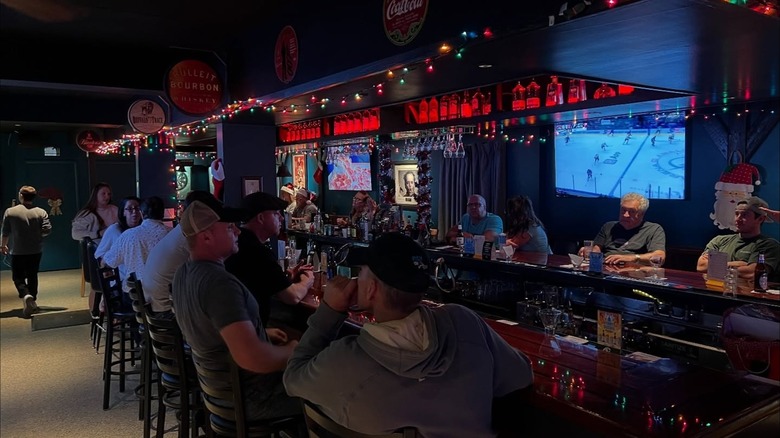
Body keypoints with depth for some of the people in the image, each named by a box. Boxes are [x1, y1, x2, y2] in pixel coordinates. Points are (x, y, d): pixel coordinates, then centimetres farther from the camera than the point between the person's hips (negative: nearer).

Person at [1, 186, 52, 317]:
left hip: (18, 251, -2)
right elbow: (47, 230, -9)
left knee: (18, 277, 7)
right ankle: (32, 301, 21)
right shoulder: (41, 212, -5)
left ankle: (26, 295, -18)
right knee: (32, 276, 15)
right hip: (36, 251, 2)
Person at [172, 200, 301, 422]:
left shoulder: (184, 273, 1)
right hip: (250, 397, -9)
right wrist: (292, 351, -19)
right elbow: (253, 359, -37)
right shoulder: (219, 282, -30)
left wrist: (260, 333, 11)